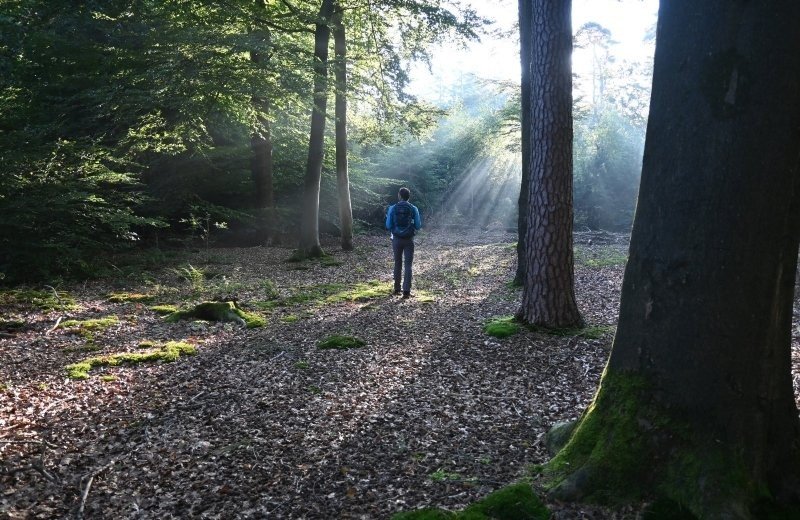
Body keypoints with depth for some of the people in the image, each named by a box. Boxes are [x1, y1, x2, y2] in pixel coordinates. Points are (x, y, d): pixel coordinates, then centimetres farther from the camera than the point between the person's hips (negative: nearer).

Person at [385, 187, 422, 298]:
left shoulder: (393, 208, -5)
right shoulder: (413, 209, -5)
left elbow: (388, 226, -5)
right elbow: (418, 225, -3)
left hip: (397, 239, 1)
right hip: (409, 240, -1)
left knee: (397, 264, 15)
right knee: (408, 265, 1)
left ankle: (397, 288, 22)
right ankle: (406, 291, -7)